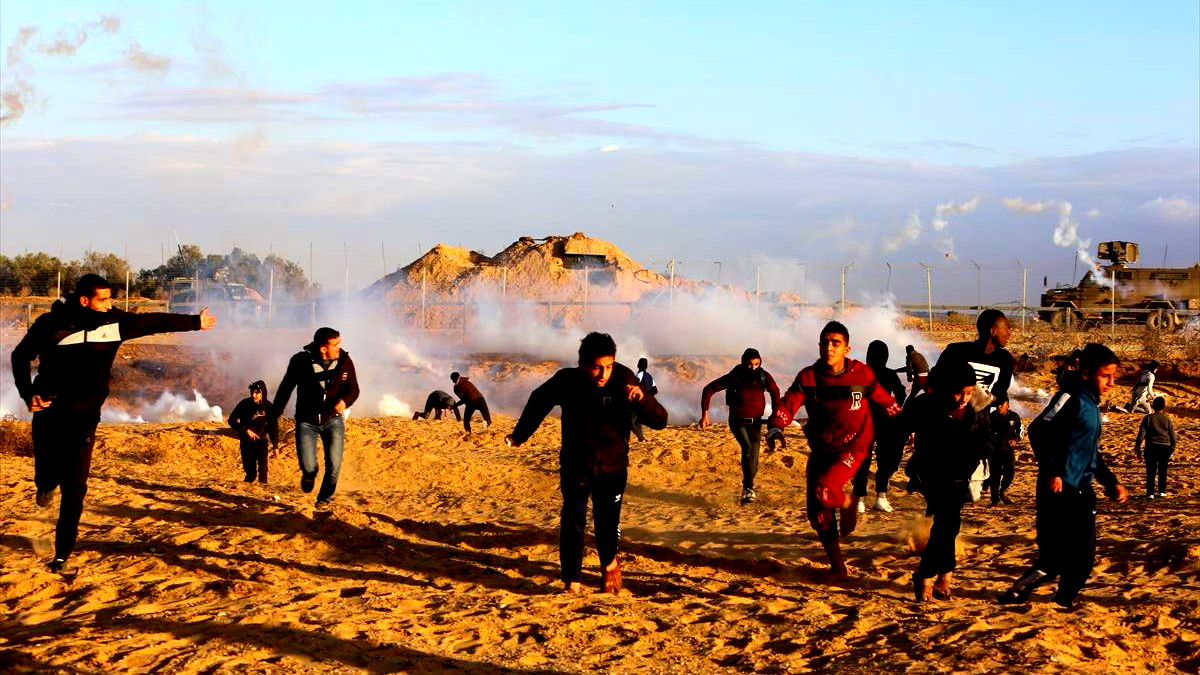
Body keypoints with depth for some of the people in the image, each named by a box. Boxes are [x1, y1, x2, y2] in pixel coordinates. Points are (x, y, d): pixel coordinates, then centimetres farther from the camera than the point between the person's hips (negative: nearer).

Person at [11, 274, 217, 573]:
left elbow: (154, 322, 11)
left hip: (85, 416, 1)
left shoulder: (115, 321, -2)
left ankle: (62, 553, 3)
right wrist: (28, 394, -8)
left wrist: (194, 322, 20)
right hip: (49, 411, -1)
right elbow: (21, 356, 4)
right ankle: (46, 486, 39)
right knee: (48, 473, -2)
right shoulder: (51, 323, -9)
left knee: (75, 485, -4)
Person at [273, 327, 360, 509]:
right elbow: (286, 388, -3)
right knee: (308, 466, -9)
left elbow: (353, 389, -2)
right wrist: (274, 415, 2)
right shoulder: (301, 361, -14)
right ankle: (309, 474, 31)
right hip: (307, 421, -2)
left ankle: (324, 499, 21)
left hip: (333, 420, 2)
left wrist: (345, 401, -26)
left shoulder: (344, 361, -9)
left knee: (334, 465, -5)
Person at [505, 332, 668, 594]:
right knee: (573, 521, -7)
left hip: (613, 467, 0)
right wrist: (519, 435, 14)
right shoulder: (566, 381, -15)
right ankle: (572, 582, 3)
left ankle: (609, 562, 35)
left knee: (608, 523, 4)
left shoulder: (623, 379, -17)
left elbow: (659, 421, -17)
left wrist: (643, 399, -37)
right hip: (576, 465, 0)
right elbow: (538, 401, 8)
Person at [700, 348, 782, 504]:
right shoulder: (734, 377, -14)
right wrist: (704, 414, -13)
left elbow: (775, 393, 14)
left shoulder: (764, 377, -6)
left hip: (755, 422, 4)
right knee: (747, 448, -28)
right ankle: (749, 489, -27)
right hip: (738, 421, -4)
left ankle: (746, 490, 23)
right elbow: (709, 389, -8)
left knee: (753, 459, 4)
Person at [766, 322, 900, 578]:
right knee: (818, 513, 4)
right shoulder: (808, 377, -5)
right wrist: (776, 428, -36)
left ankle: (849, 504, 7)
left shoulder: (861, 374, -8)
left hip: (852, 446, -4)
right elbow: (788, 403, -17)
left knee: (823, 490, -29)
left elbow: (885, 401, 6)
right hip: (820, 448, 4)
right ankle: (837, 566, 23)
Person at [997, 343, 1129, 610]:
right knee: (1054, 559, -9)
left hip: (1082, 492, 9)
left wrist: (1112, 483, 22)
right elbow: (1038, 430, -21)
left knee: (1083, 558, 7)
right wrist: (1051, 472, -24)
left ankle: (1064, 602, 20)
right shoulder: (1071, 398, -11)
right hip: (1059, 491, -9)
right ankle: (1018, 592, 7)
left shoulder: (1092, 405, 16)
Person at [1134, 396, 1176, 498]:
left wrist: (1137, 448, 0)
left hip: (1151, 446, -2)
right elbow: (1173, 437, 7)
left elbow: (1141, 434, -4)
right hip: (1165, 447, 2)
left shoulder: (1148, 418, 0)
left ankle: (1150, 493, -2)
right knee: (1162, 471, 12)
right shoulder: (1168, 420, 6)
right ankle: (1161, 491, 17)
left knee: (1151, 471, 2)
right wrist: (1172, 451, 15)